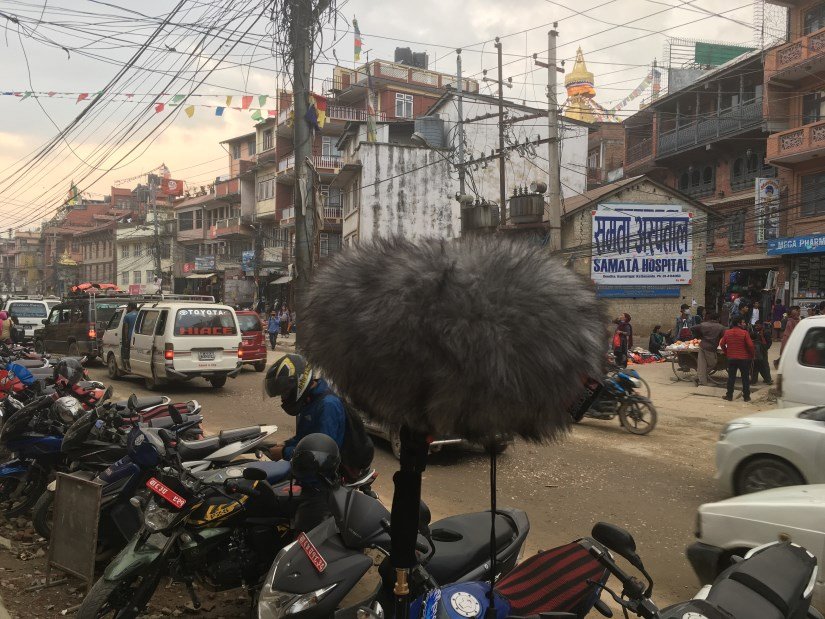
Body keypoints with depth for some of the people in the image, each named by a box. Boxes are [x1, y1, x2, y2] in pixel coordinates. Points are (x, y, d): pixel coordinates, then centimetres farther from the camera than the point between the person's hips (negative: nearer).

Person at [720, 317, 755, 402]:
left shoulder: (727, 332, -1)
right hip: (744, 358, -3)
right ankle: (746, 396, 11)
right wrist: (751, 355, 1)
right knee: (745, 378, 7)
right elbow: (750, 345, -15)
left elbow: (722, 344, 4)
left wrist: (726, 353, 16)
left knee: (731, 377, 10)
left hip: (731, 358, 3)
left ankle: (729, 396, 11)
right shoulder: (744, 333, -13)